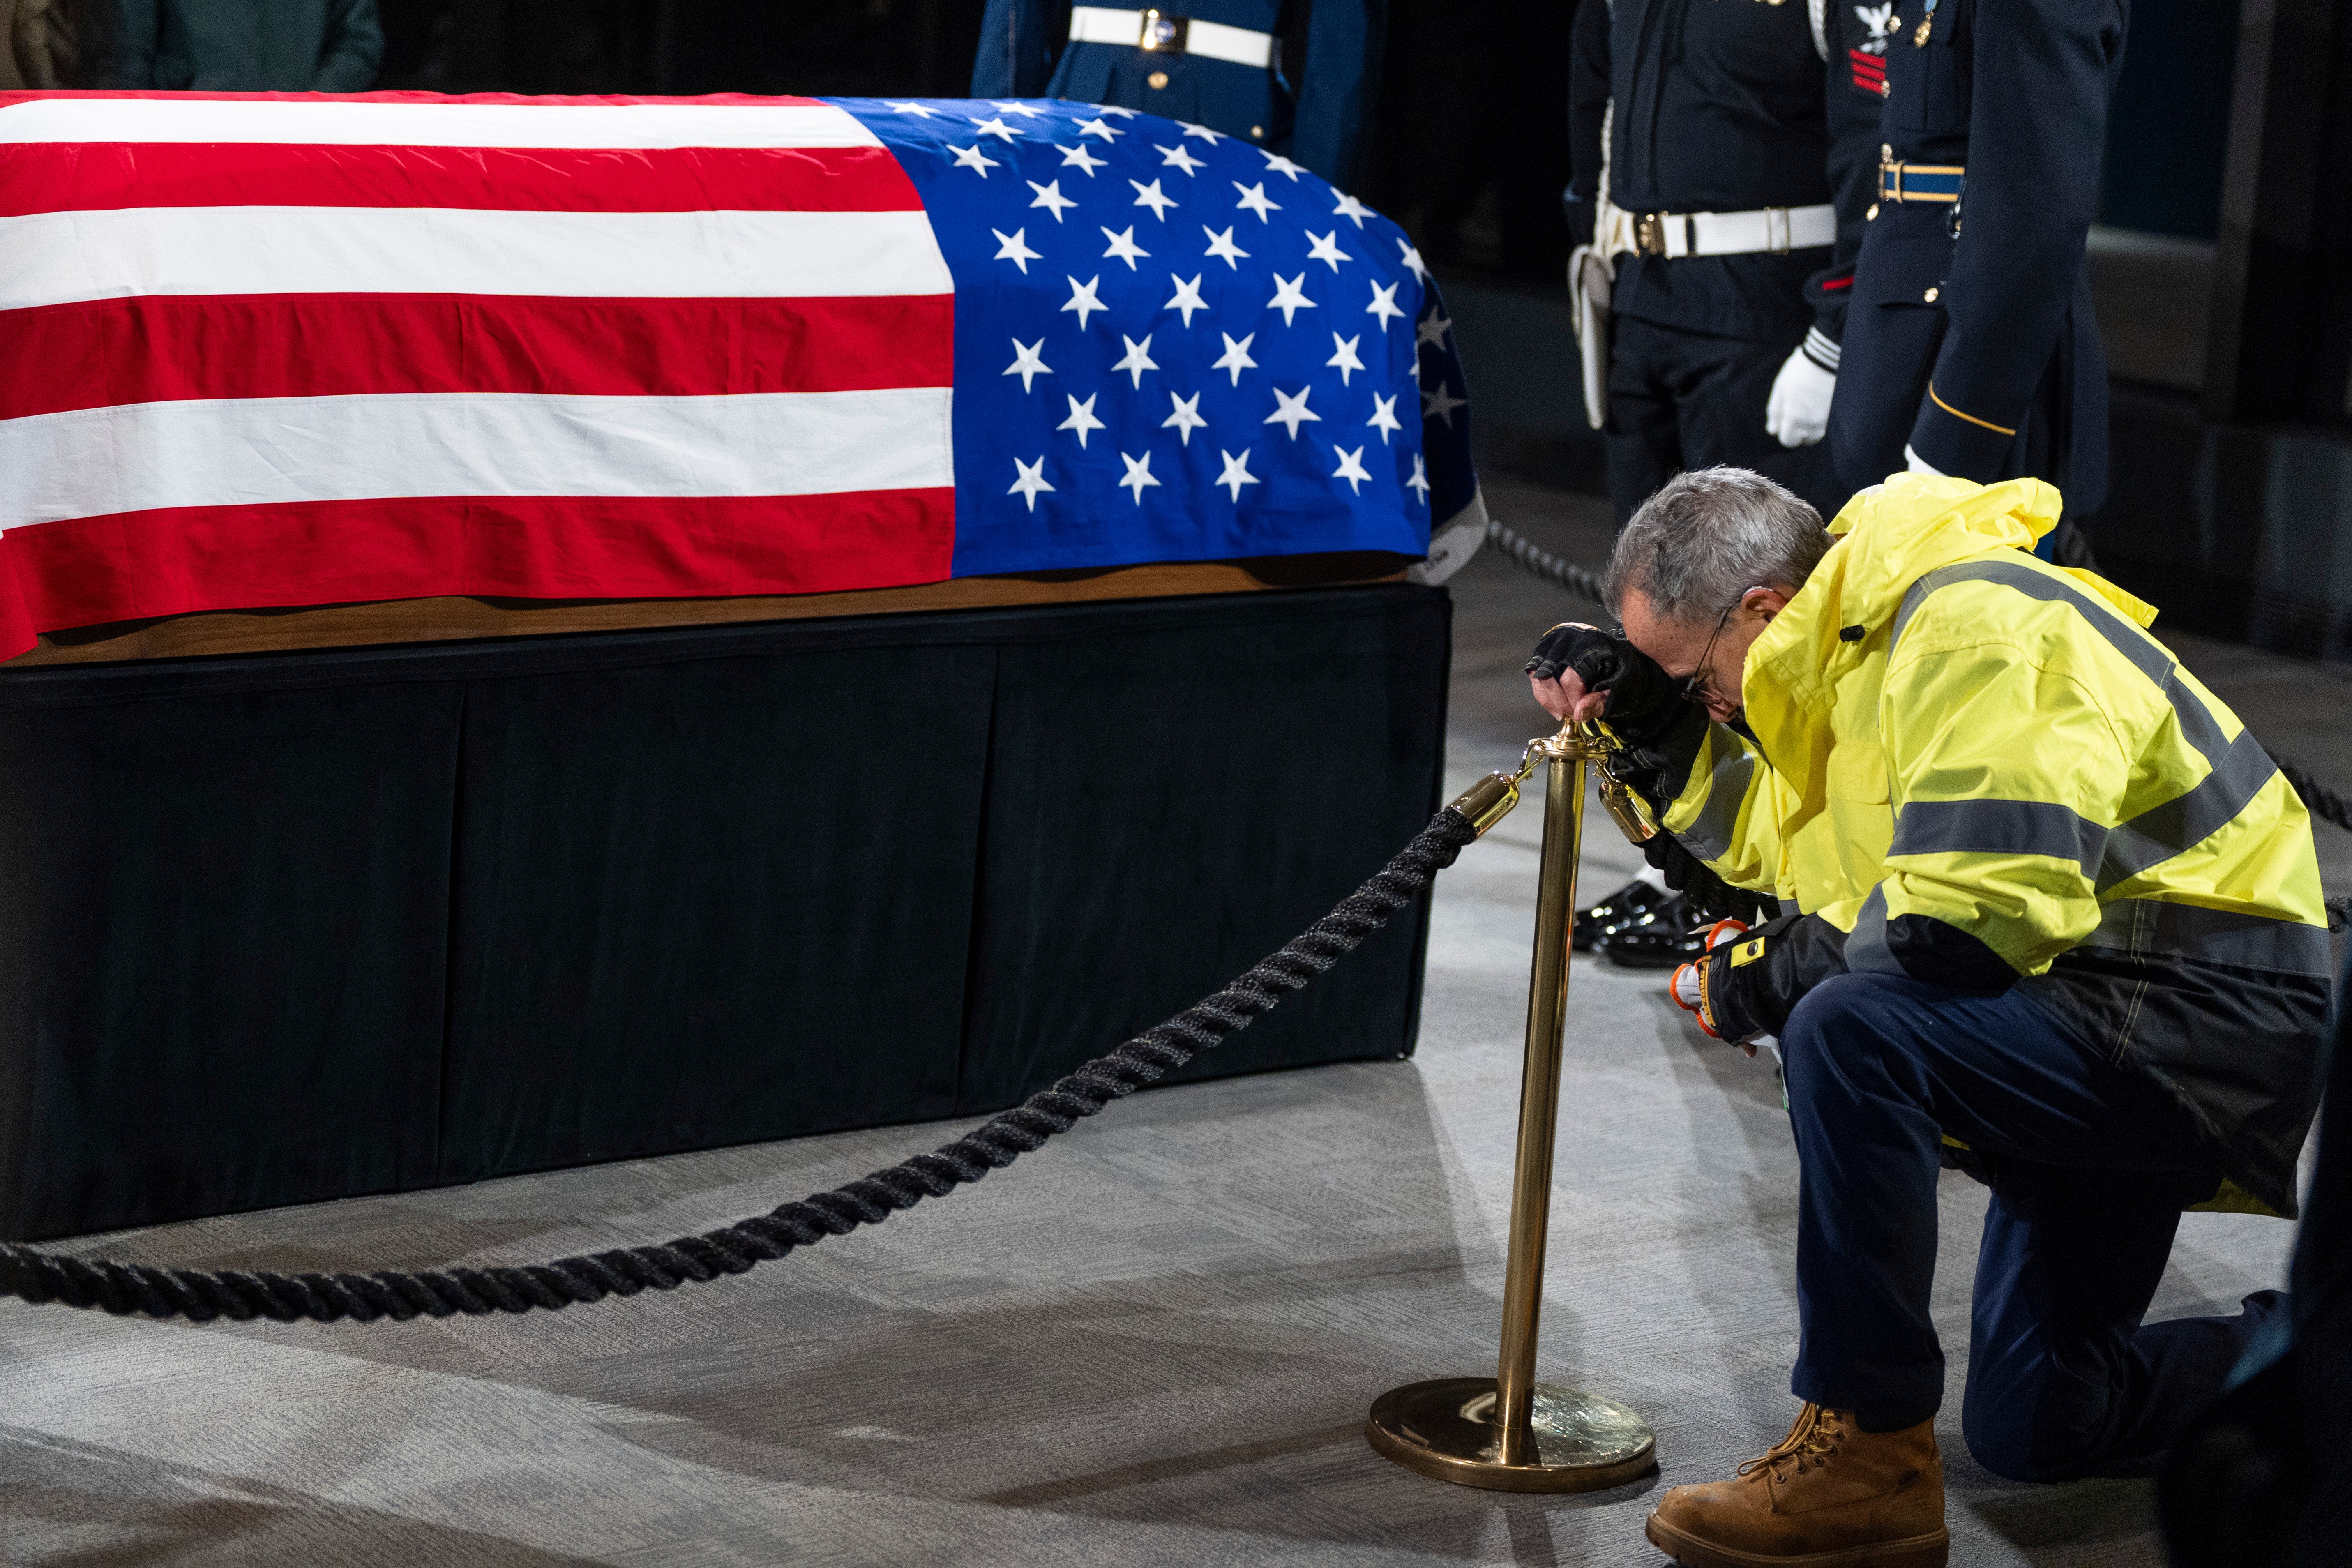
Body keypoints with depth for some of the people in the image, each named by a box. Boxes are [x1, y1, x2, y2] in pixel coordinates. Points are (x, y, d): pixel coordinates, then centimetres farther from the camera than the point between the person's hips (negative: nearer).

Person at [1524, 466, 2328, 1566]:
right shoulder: (1865, 631, 8)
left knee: (1849, 1033, -33)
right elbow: (1791, 845, 18)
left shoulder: (1971, 631, -23)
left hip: (2211, 1014, -11)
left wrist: (1775, 975, -19)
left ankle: (1870, 1455, -22)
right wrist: (1652, 726, 5)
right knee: (2029, 1429, 16)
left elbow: (1984, 905, -32)